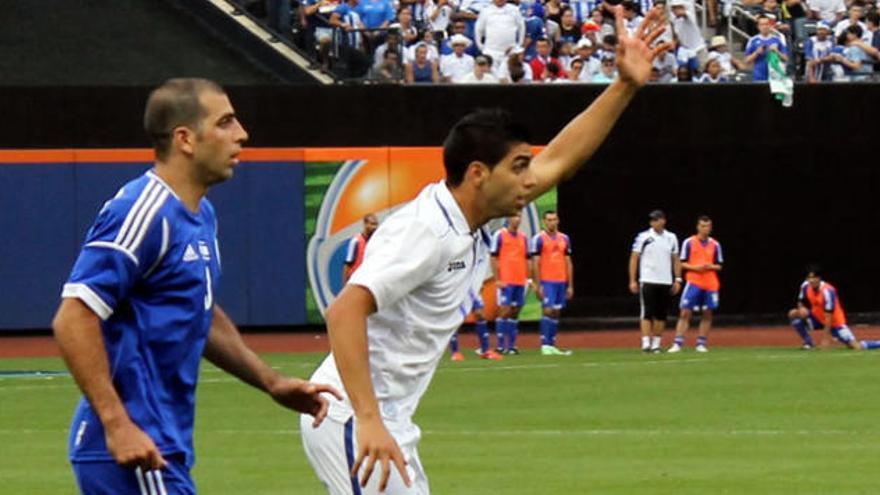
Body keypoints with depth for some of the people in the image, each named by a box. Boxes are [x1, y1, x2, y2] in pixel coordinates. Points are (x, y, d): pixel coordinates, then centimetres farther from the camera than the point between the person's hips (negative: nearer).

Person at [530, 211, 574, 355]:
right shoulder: (539, 239, -3)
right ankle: (545, 345, -12)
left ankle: (552, 345, 12)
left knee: (556, 313, 7)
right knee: (548, 311, -13)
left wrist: (570, 285, 11)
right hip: (546, 282, -5)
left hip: (561, 282, 5)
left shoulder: (564, 239, 12)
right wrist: (537, 285, -11)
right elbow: (535, 263, -5)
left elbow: (568, 263, 15)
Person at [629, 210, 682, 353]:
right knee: (647, 313, -9)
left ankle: (656, 344, 11)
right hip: (647, 281, -3)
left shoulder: (671, 238, 8)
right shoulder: (643, 237, -2)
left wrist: (678, 279, 7)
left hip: (665, 282, 3)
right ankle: (646, 343, -12)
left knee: (661, 314, 5)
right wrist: (633, 280, -6)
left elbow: (676, 260, 15)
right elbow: (634, 258, 0)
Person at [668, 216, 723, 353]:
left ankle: (701, 344, 10)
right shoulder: (689, 242, 2)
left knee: (707, 314, 2)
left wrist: (710, 267, -9)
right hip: (693, 282, -3)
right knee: (685, 312, -8)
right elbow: (682, 263, 2)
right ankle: (678, 343, -8)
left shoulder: (715, 245, 9)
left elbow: (719, 266, 12)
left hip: (710, 284, 3)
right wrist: (695, 267, -15)